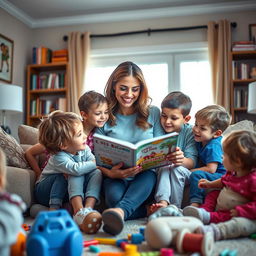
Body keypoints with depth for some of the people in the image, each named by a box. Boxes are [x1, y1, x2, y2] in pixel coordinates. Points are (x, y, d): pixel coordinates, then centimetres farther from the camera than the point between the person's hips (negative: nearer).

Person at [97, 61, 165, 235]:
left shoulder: (153, 113, 11)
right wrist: (110, 173, -23)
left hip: (144, 177, 0)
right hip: (117, 178, 0)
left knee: (149, 175, -38)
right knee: (114, 196, -36)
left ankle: (120, 211, -58)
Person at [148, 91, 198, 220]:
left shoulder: (189, 132, -6)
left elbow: (192, 162, -16)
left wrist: (182, 160, -40)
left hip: (184, 175, -2)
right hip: (161, 174, 2)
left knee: (177, 169, -32)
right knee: (165, 168, -30)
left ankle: (175, 208, -30)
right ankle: (163, 202, -44)